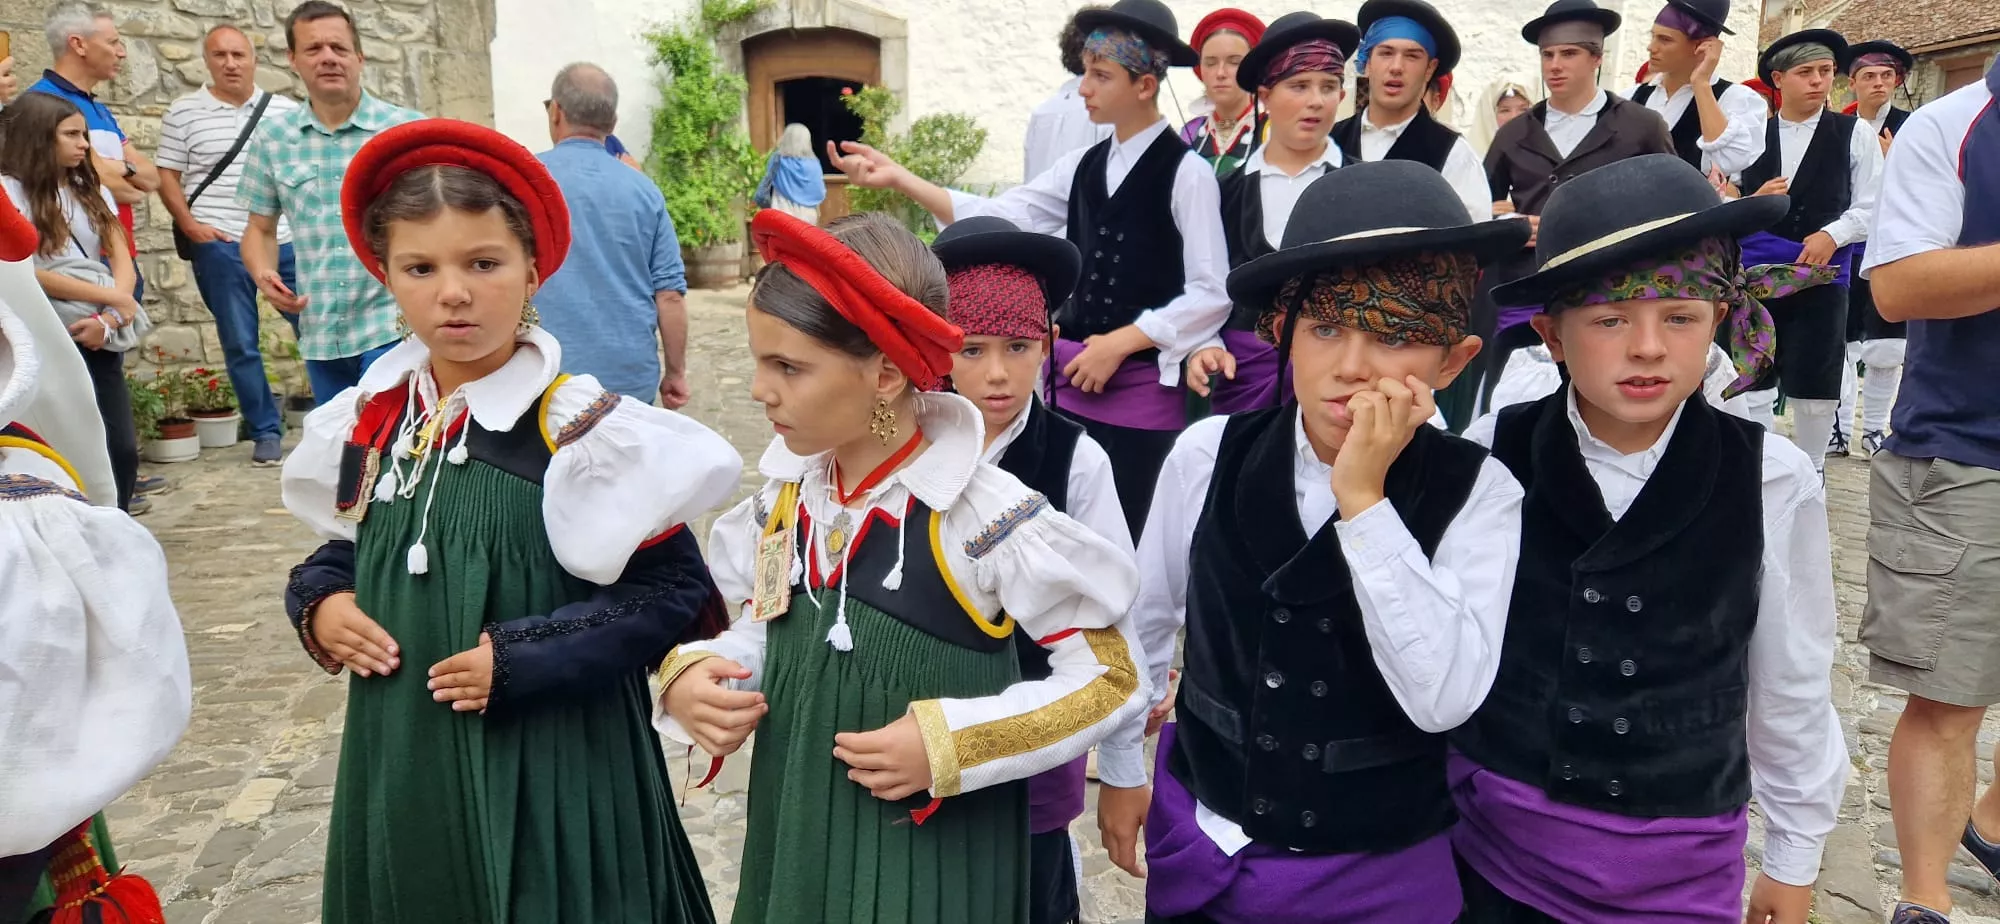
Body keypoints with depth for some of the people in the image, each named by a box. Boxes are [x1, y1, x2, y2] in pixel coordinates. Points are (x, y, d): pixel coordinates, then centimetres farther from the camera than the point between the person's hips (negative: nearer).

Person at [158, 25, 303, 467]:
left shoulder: (286, 110, 7)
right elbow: (167, 175, 3)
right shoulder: (184, 112, 3)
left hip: (287, 242, 1)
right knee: (241, 344, 4)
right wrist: (190, 226, -8)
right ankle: (265, 432, 13)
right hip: (220, 246, -1)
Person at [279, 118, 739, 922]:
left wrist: (524, 660, -20)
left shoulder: (581, 429, -16)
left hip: (550, 773, -5)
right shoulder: (367, 423, 1)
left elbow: (676, 592, -16)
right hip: (404, 766, 5)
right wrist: (318, 603, -3)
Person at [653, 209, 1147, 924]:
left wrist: (949, 744, -22)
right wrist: (694, 675, -8)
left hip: (930, 867, -5)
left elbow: (1111, 675, -14)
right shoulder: (783, 499, -3)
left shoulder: (985, 516, -21)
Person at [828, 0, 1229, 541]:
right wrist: (898, 179, -9)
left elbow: (1211, 295, -11)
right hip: (1074, 377, 6)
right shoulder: (1082, 166, 9)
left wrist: (1119, 343, -12)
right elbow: (997, 219, -1)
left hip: (1143, 386, -6)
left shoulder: (1188, 173, -9)